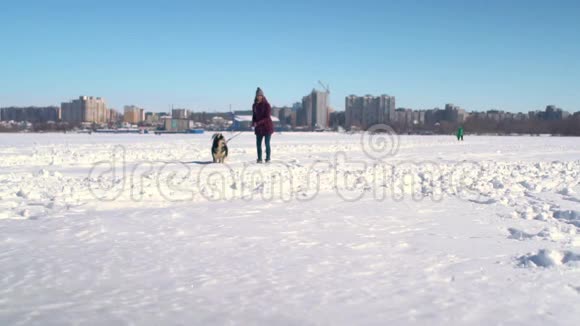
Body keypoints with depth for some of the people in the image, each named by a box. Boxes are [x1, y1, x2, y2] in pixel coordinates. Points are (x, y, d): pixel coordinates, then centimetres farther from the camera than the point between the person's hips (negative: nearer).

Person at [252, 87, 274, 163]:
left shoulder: (266, 105, -11)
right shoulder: (255, 105, 6)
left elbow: (267, 117, -16)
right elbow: (254, 116, 12)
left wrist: (258, 123, -23)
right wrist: (253, 123, -8)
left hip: (267, 126, -5)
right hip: (258, 128, 5)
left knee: (267, 143, -3)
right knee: (258, 143, 3)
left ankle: (268, 158, 7)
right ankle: (259, 158, 11)